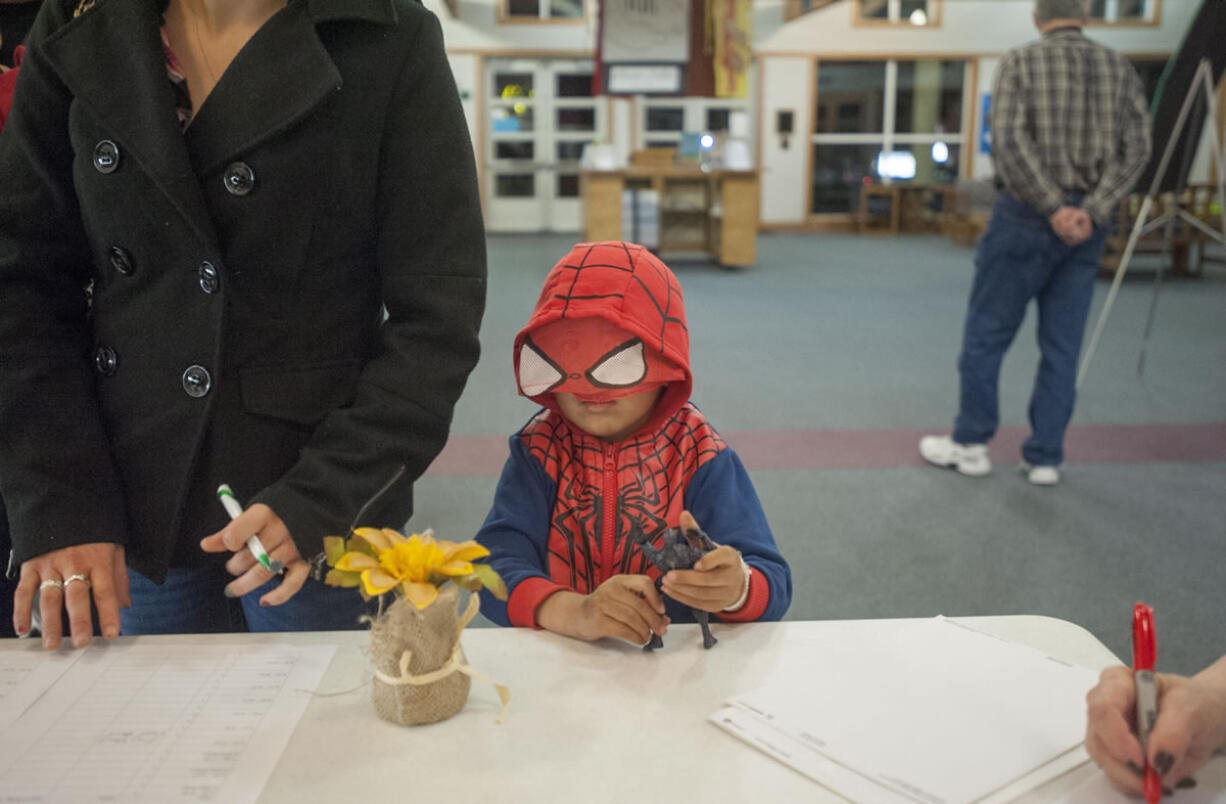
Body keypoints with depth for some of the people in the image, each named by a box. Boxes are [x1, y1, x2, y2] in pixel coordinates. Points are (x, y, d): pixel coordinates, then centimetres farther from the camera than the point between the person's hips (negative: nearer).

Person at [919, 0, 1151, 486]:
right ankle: (1045, 457, 14)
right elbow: (1136, 148, -2)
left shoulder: (1020, 62, -3)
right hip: (1086, 226, 4)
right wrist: (1091, 211, -10)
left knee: (986, 333, 7)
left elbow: (1009, 139, -16)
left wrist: (1053, 207, -14)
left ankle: (970, 444, 15)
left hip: (1026, 216, -4)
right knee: (1062, 346, 9)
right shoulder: (1119, 69, 8)